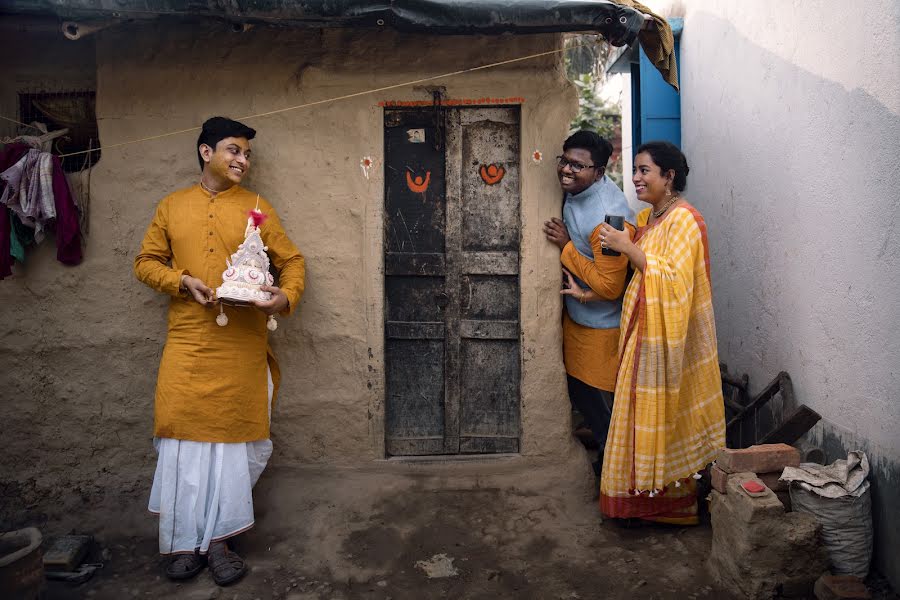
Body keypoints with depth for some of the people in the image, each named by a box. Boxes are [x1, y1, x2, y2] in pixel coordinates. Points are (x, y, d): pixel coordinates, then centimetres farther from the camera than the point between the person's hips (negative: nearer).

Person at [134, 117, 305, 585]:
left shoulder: (257, 208, 6)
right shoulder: (172, 206, 9)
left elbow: (292, 261, 7)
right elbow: (145, 261, 11)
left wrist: (286, 297, -14)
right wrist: (183, 282, -8)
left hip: (242, 346, -1)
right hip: (187, 343, 1)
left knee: (233, 439, 4)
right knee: (182, 435, 1)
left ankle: (216, 537, 19)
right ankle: (185, 540, 16)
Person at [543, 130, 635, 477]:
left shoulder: (610, 219, -31)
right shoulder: (574, 190, -4)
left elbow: (609, 287, -27)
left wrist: (566, 246, -23)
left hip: (602, 325, -9)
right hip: (576, 315, 9)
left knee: (602, 400, 8)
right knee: (578, 390, 23)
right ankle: (603, 444, 45)